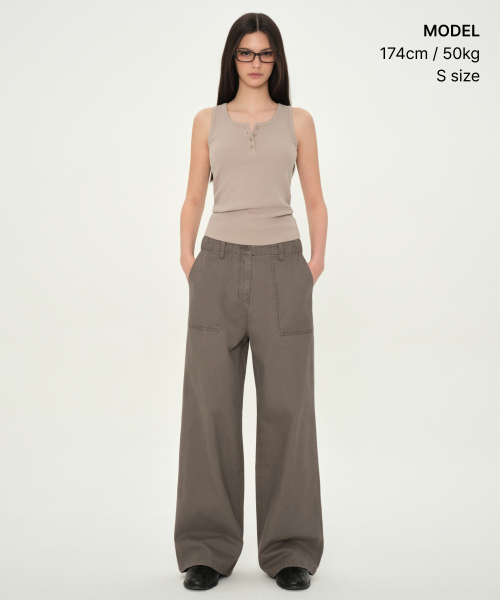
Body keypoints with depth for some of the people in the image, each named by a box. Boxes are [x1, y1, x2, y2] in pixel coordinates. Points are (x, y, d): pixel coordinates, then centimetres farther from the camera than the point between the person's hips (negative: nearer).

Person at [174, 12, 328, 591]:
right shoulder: (208, 120, 13)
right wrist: (187, 258, -2)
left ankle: (290, 549, 11)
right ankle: (207, 548, 10)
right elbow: (193, 199, 12)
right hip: (220, 265, 1)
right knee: (211, 406, -1)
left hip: (281, 266, 0)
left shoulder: (298, 121, 12)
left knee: (287, 407, -1)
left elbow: (315, 201, 11)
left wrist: (316, 261, -2)